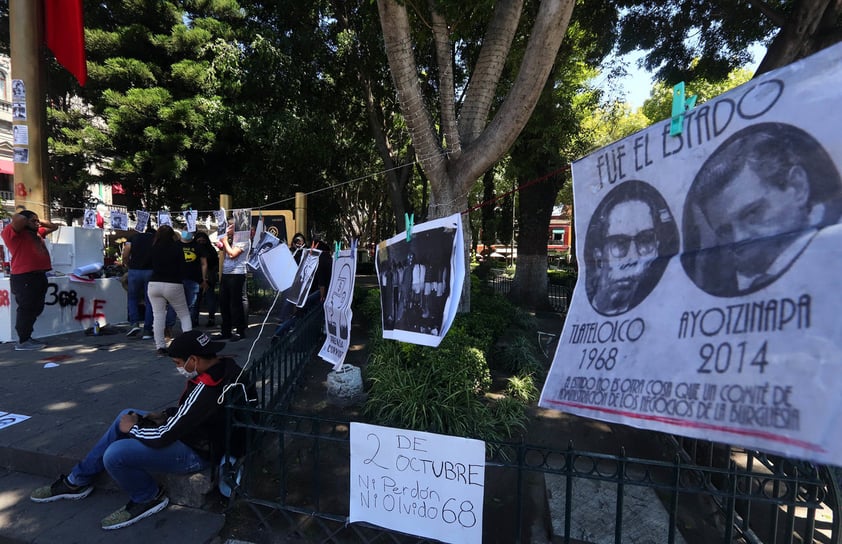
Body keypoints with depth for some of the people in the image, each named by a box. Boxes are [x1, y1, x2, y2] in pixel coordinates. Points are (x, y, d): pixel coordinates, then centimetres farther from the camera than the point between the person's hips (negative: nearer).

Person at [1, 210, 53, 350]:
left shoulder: (36, 233, 21)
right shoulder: (13, 232, -3)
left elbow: (53, 227, 35)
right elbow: (18, 219, -23)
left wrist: (39, 223, 20)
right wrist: (27, 220, -2)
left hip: (39, 275, 9)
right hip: (24, 278, -9)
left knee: (35, 309, 14)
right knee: (26, 309, -6)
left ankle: (26, 338, 24)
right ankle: (22, 342, 1)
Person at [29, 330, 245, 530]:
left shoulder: (206, 391, -34)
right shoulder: (220, 366, -5)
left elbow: (164, 437, -25)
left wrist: (133, 428, -7)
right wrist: (164, 415, 3)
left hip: (195, 452, -10)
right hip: (192, 432, 10)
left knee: (114, 455, -19)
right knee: (126, 416, 16)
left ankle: (149, 498, 7)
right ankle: (77, 481, 27)